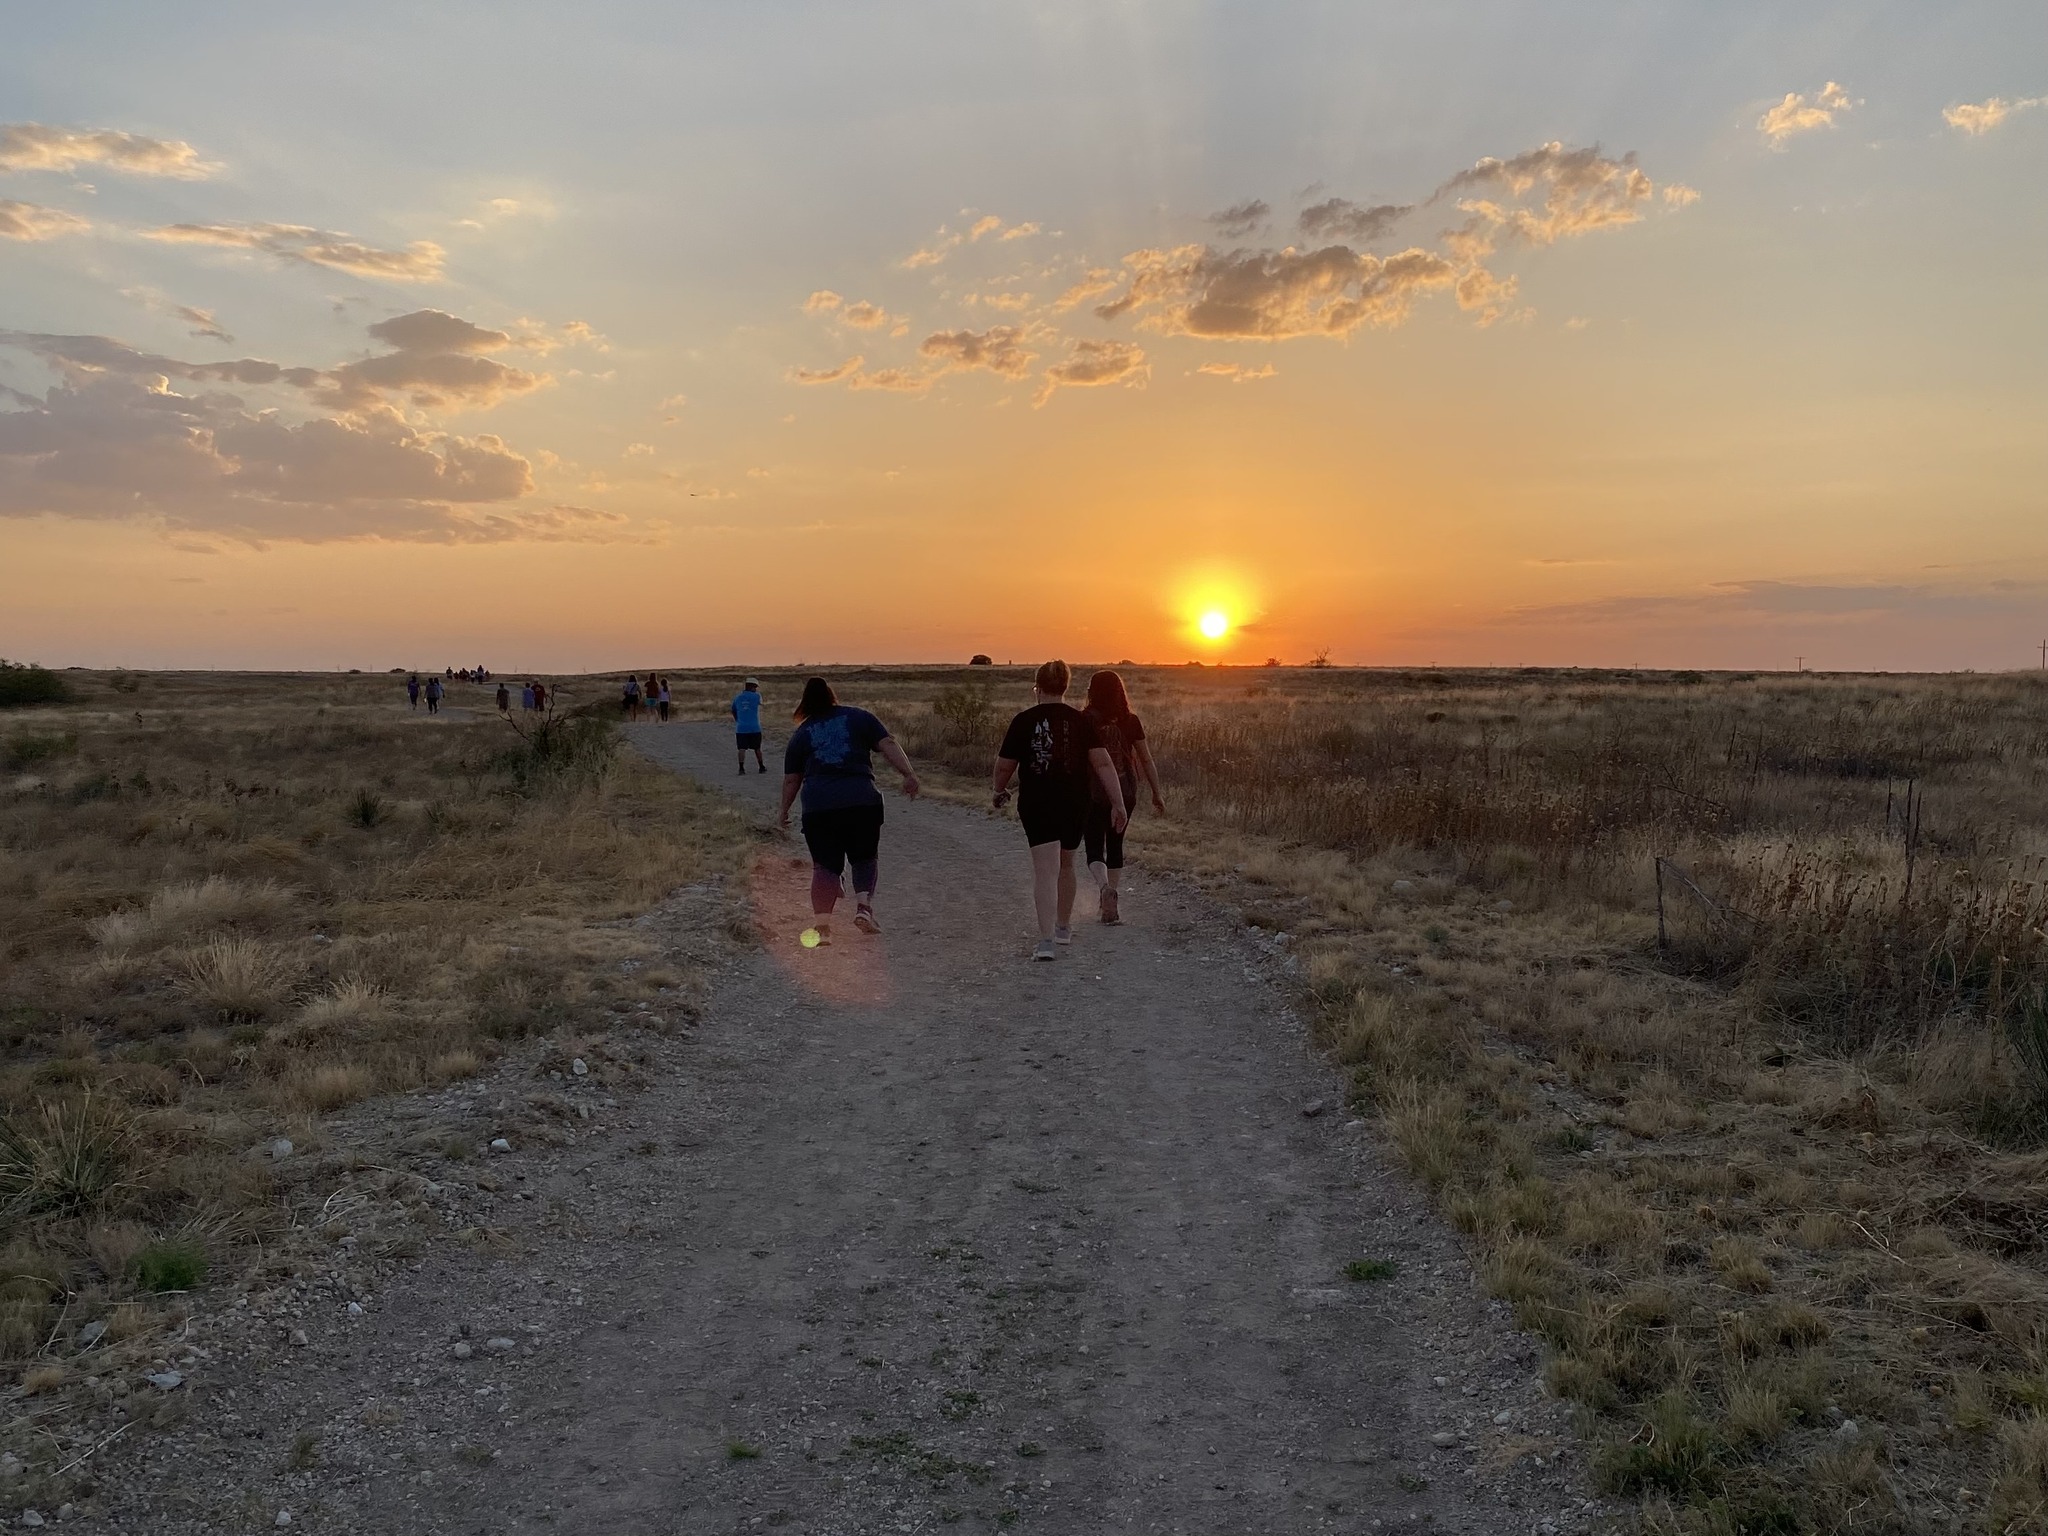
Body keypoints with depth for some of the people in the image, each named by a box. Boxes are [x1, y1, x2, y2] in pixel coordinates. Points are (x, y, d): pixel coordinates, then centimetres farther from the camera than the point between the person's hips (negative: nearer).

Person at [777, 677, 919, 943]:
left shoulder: (801, 733, 15)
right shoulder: (859, 718, 11)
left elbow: (791, 780, 16)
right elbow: (888, 746, -1)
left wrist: (784, 811, 27)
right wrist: (908, 774, -5)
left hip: (818, 808, 1)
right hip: (862, 801, -1)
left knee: (825, 865, 5)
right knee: (864, 858, 16)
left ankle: (822, 925, -8)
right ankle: (863, 906, -5)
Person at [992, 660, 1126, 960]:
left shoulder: (1024, 721, -5)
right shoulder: (1081, 721, 0)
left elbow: (1004, 766, 0)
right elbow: (1103, 764, -6)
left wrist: (999, 791, 20)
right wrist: (1118, 804, -4)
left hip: (1036, 805, -3)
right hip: (1075, 805, 3)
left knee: (1045, 871, -6)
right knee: (1065, 863, 22)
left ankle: (1047, 940, -18)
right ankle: (1063, 927, 37)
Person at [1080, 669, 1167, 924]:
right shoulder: (1130, 721, 1)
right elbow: (1146, 759, 2)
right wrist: (1157, 793, 8)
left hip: (1092, 795, -3)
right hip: (1125, 794, 3)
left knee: (1095, 850, 2)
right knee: (1115, 846, 17)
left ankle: (1105, 888, -26)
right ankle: (1110, 906, 22)